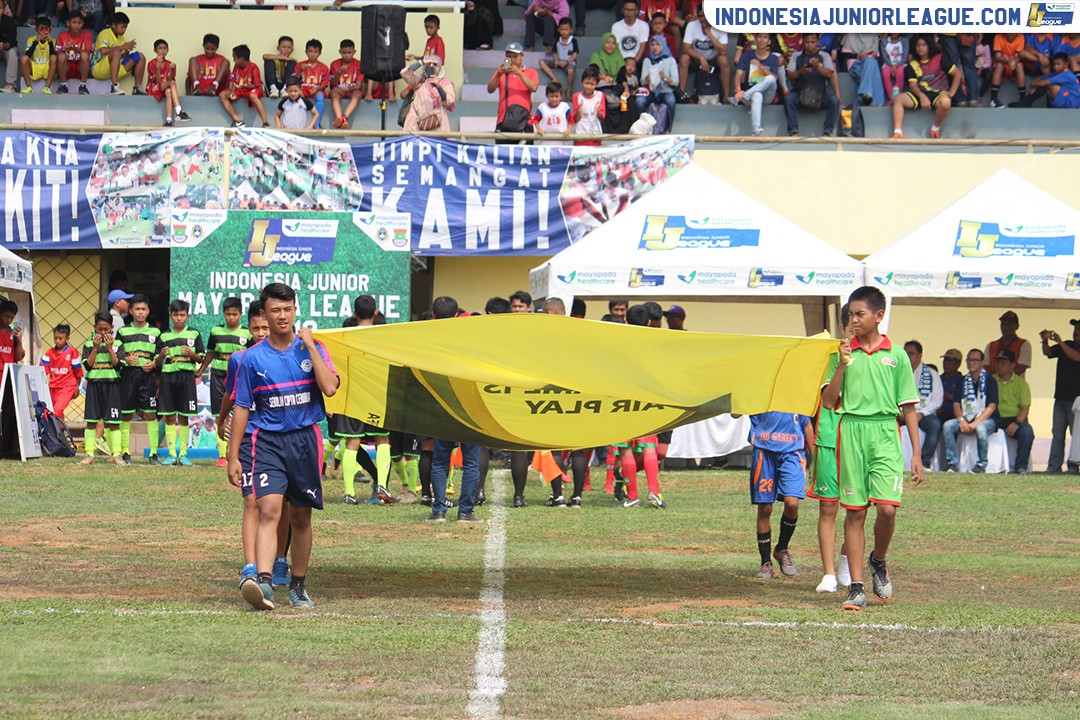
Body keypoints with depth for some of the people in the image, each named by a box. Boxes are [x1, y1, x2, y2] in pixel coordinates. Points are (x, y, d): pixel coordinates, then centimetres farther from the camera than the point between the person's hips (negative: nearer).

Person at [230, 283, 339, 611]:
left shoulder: (312, 349, 4)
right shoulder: (252, 358, 3)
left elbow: (329, 387, -12)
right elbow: (242, 408, 6)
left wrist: (310, 346, -11)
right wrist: (233, 457, 2)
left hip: (305, 439, 2)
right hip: (267, 441, -1)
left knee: (301, 517, 9)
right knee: (269, 510, -19)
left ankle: (298, 586, 22)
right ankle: (263, 582, -31)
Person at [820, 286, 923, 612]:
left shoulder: (896, 355, 7)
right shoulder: (844, 353, 9)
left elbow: (908, 407, 10)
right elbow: (828, 401, 5)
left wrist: (916, 453, 6)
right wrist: (842, 366, -8)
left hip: (885, 434, -1)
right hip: (851, 431, 1)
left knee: (886, 508, -13)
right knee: (855, 511, 0)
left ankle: (878, 561, 17)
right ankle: (856, 588, 2)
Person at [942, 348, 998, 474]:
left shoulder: (990, 381, -1)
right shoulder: (963, 381, 13)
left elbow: (991, 407, -9)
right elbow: (956, 404, 8)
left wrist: (975, 423, -20)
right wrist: (962, 421, -13)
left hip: (986, 419, -5)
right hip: (966, 417, 5)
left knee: (980, 428, -39)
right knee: (947, 426, -23)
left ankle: (982, 464, -23)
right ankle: (952, 462, -20)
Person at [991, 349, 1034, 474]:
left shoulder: (1021, 383, 7)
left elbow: (1025, 408, 0)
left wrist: (1017, 423, -19)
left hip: (1015, 418, -1)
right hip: (995, 419, 1)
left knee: (1027, 431, -33)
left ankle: (1021, 466, -25)